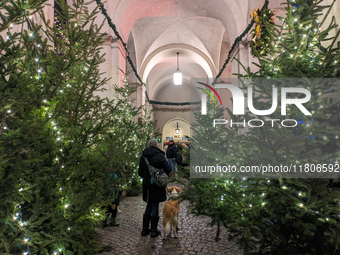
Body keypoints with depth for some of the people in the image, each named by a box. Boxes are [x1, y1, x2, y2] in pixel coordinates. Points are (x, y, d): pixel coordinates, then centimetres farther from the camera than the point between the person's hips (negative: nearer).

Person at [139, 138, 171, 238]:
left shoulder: (143, 157, 4)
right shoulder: (159, 155, -12)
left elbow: (140, 172, 9)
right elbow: (168, 169, -14)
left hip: (147, 185, 5)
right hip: (157, 185, -5)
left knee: (149, 206, 16)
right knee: (155, 206, 4)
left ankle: (145, 229, 21)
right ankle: (153, 230, 11)